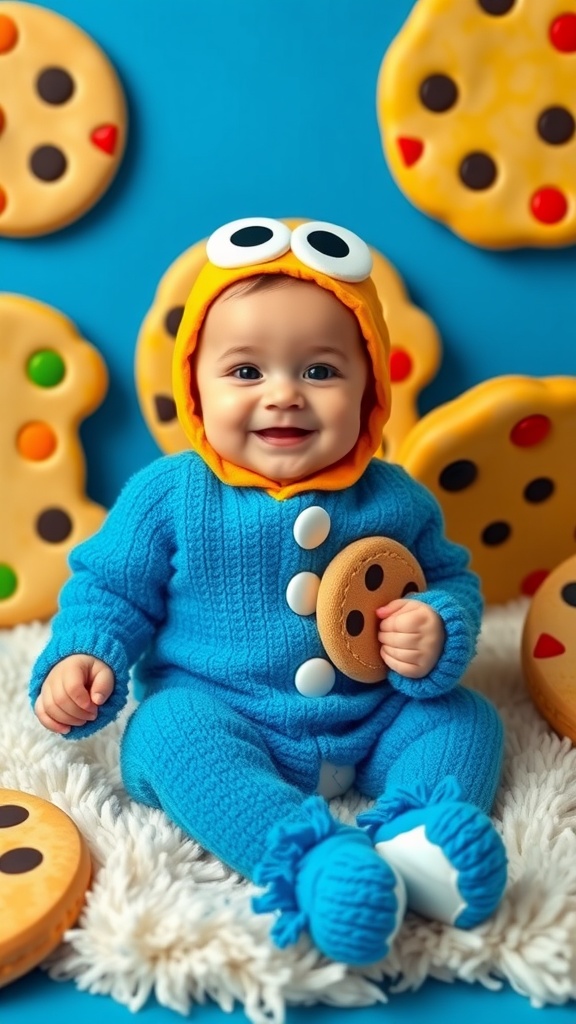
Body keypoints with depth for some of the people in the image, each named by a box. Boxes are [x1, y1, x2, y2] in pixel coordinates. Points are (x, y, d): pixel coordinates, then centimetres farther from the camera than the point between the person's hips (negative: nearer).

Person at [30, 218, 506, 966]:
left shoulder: (393, 500, -2)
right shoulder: (168, 494, -8)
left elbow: (454, 582, 8)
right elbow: (110, 586, 1)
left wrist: (440, 635, -14)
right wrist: (84, 657, -17)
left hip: (371, 724, 4)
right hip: (221, 719, -3)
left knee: (468, 718, -8)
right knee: (168, 732, -31)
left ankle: (414, 834, -32)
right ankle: (313, 858, -43)